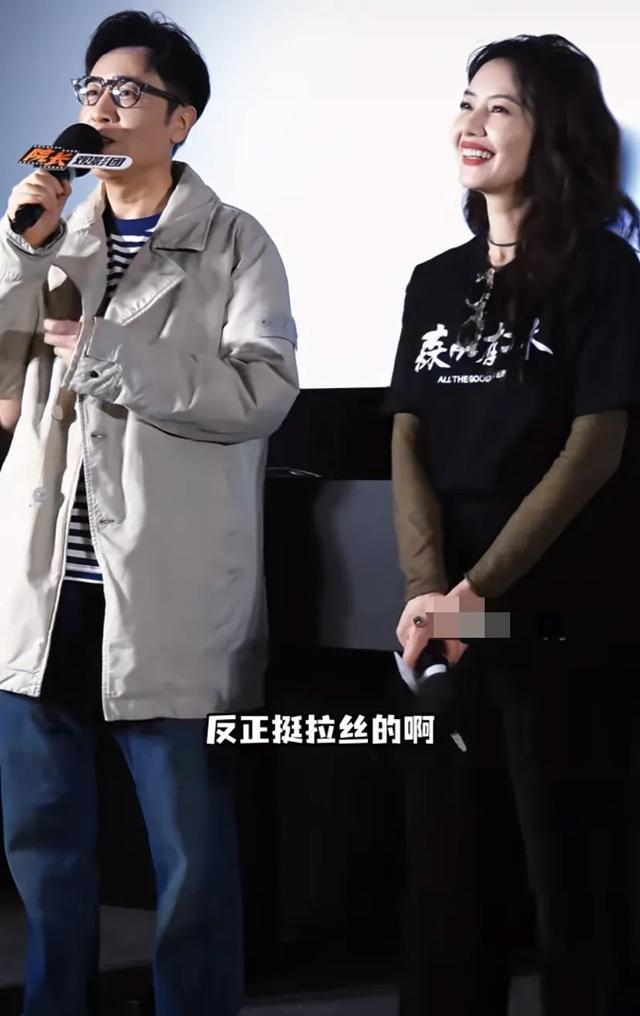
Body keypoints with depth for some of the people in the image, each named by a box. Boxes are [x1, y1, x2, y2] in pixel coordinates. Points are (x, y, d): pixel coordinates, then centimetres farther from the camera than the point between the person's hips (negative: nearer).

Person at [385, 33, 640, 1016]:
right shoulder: (437, 282, 13)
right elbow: (409, 444, 6)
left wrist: (478, 592, -16)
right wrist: (428, 591, -10)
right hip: (448, 628, 5)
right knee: (446, 877, 10)